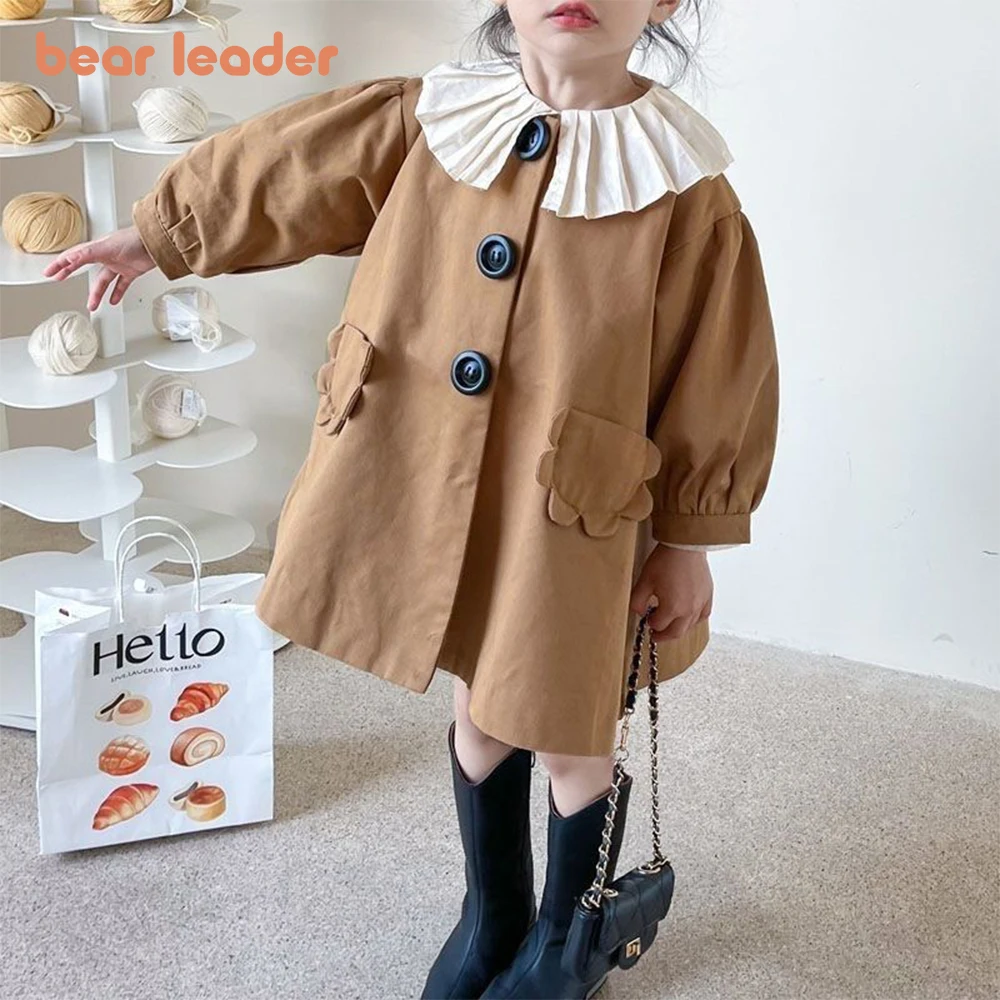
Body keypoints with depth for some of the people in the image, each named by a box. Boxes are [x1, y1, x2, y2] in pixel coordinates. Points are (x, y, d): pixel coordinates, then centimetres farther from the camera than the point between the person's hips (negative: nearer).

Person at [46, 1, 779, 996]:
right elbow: (275, 170, 10)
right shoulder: (424, 122, -3)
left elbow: (719, 382, -6)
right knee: (480, 718, 21)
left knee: (566, 744, 12)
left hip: (570, 531, -3)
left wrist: (689, 541, -1)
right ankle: (489, 918, 48)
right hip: (429, 502, 4)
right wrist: (154, 237, 21)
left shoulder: (687, 194, -13)